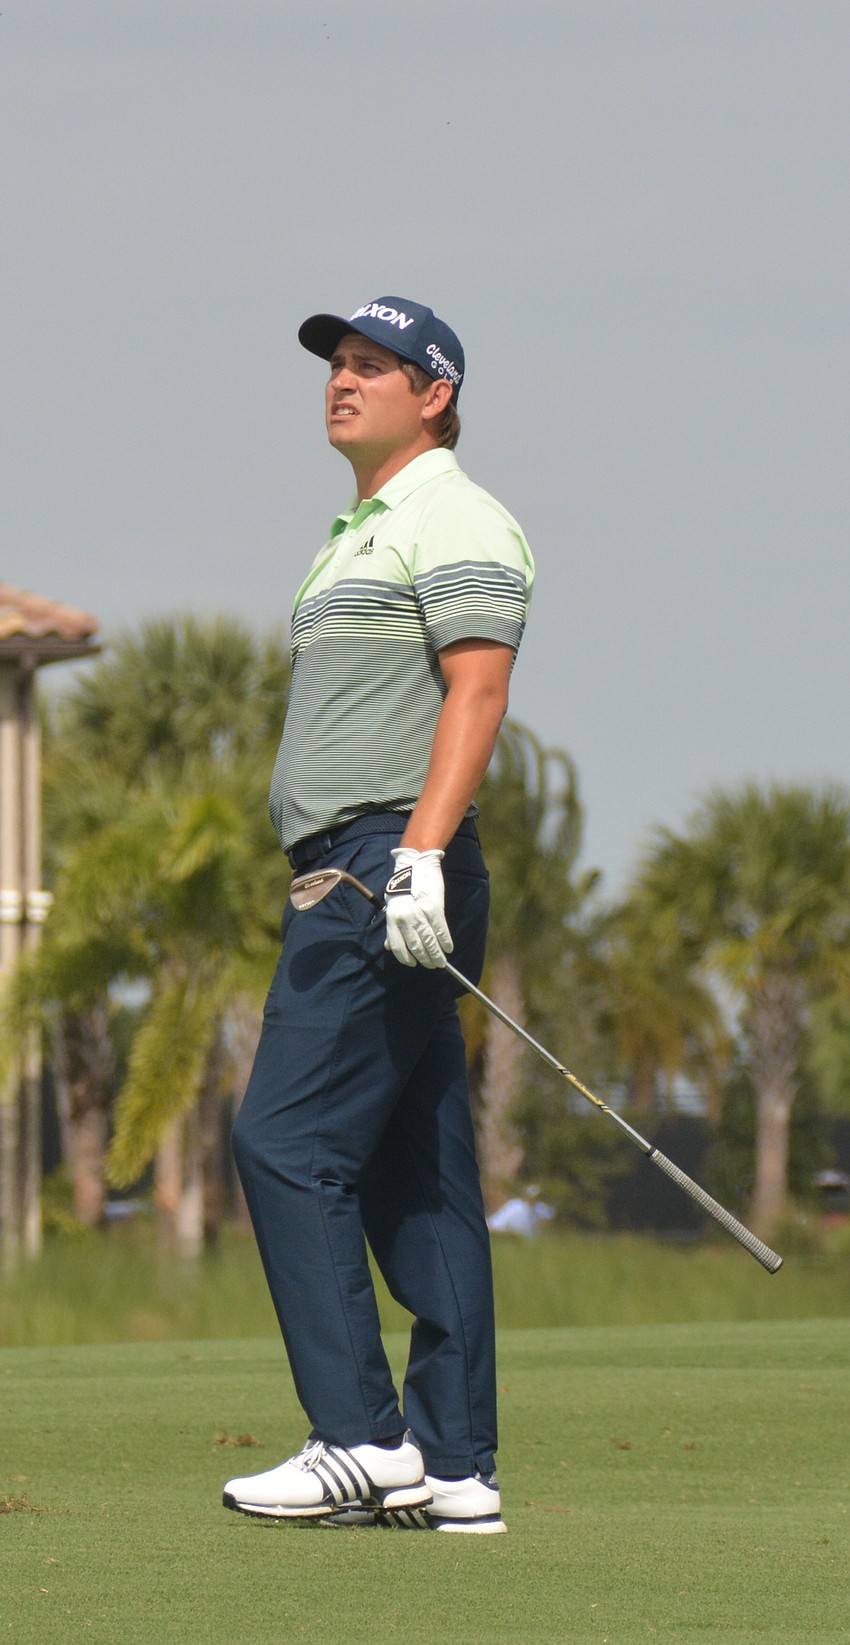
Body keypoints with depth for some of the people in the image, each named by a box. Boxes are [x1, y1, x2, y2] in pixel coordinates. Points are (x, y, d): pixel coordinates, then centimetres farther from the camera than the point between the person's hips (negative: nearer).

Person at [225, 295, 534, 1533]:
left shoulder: (455, 523, -7)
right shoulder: (362, 536, 24)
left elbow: (476, 692, -18)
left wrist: (420, 854, -27)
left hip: (393, 866, -10)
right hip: (349, 871, 10)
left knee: (287, 1142, -14)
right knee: (413, 1176, 6)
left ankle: (362, 1438, -15)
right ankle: (454, 1466, 5)